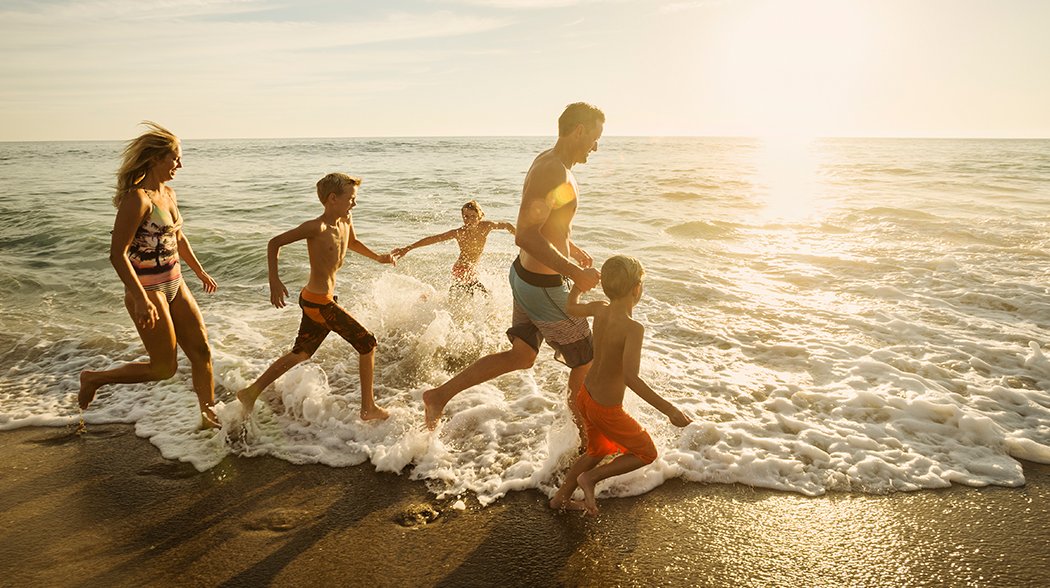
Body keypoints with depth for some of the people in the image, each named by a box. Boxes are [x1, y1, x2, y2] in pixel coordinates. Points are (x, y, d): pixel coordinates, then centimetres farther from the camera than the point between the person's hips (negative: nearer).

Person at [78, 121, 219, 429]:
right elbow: (118, 254, -23)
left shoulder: (167, 193, 7)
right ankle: (94, 378, 23)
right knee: (164, 367, 2)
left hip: (174, 285, 8)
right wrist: (141, 299, -28)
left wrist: (199, 271, 30)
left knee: (202, 351, 10)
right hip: (148, 290, -8)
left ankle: (208, 416, 24)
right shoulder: (137, 198, -20)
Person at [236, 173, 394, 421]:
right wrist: (275, 282, -17)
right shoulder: (316, 227, -18)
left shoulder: (346, 220, 5)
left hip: (313, 300, 9)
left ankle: (251, 392, 31)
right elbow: (275, 243, -12)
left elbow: (352, 243, 28)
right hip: (319, 302, -9)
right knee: (368, 343, -3)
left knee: (300, 354, 21)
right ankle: (368, 408, 7)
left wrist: (377, 257, 16)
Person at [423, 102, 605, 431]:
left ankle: (440, 396, 21)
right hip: (544, 288, -10)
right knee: (585, 363, 11)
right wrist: (575, 273, -28)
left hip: (525, 275, 10)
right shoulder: (553, 172, -25)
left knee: (521, 357, 20)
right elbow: (525, 235, -32)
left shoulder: (547, 161, 8)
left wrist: (570, 247, 24)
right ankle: (585, 431, 33)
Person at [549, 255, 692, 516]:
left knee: (599, 450, 31)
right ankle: (591, 477, 9)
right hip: (607, 411, -7)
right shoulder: (633, 328, -30)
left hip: (585, 396, 7)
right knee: (647, 453, 16)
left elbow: (571, 308, 13)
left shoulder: (600, 309, -8)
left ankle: (561, 497, 40)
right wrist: (669, 409, -42)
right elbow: (630, 377, -41)